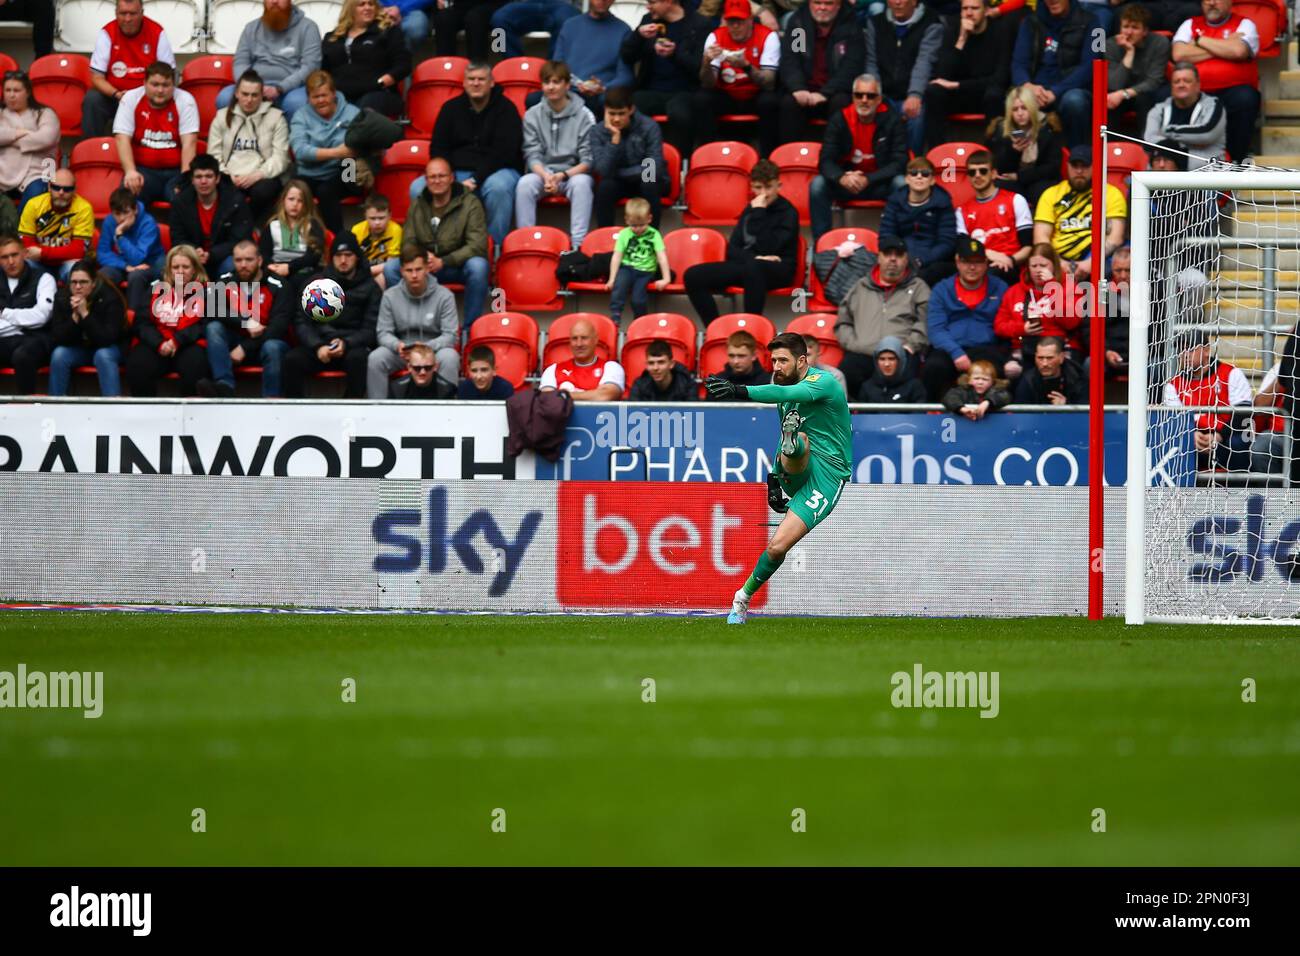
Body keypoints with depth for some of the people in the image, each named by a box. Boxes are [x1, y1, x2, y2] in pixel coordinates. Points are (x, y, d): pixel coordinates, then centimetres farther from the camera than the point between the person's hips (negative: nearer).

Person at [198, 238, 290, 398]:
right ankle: (224, 386, -38)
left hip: (267, 341, -3)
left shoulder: (276, 287, -9)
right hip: (235, 340, 3)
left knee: (272, 347, -37)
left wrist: (245, 348, -23)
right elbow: (213, 311, -13)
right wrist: (245, 323, -25)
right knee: (214, 328, -24)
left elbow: (279, 325, -17)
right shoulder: (225, 282, 2)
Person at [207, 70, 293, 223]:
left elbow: (280, 158, -1)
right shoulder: (222, 117, 16)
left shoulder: (275, 117, 8)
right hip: (231, 178, 1)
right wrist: (227, 175, -8)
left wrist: (257, 175, -16)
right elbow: (213, 155, 10)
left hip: (262, 177, -1)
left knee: (263, 191, -38)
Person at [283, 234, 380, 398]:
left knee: (358, 358, -36)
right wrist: (318, 346, -14)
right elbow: (302, 322, 5)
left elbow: (371, 329, 0)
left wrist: (346, 343, -19)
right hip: (318, 343, 2)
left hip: (352, 346, -2)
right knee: (292, 359, -28)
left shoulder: (369, 287, 7)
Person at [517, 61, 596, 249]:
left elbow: (588, 161, -6)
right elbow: (532, 156, -2)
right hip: (542, 172, 2)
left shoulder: (584, 116, -3)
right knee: (525, 184, -30)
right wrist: (545, 176, -23)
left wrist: (562, 175, -22)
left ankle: (578, 245, -39)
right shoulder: (532, 115, 4)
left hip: (573, 174, -2)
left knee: (581, 183, -35)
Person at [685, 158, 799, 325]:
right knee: (693, 275, -13)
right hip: (746, 262, 6)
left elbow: (767, 248, -17)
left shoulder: (787, 212, -4)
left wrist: (758, 213, -14)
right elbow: (732, 249, 9)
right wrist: (754, 258, -12)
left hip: (777, 269, -6)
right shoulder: (750, 209, 14)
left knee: (753, 268, -43)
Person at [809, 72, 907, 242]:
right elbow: (826, 161, -11)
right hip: (845, 183, 1)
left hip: (880, 183, -1)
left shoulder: (891, 119, -10)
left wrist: (868, 180, -28)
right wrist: (842, 178, -34)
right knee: (817, 185, -26)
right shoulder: (839, 119, -6)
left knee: (902, 184, -32)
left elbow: (899, 162, -14)